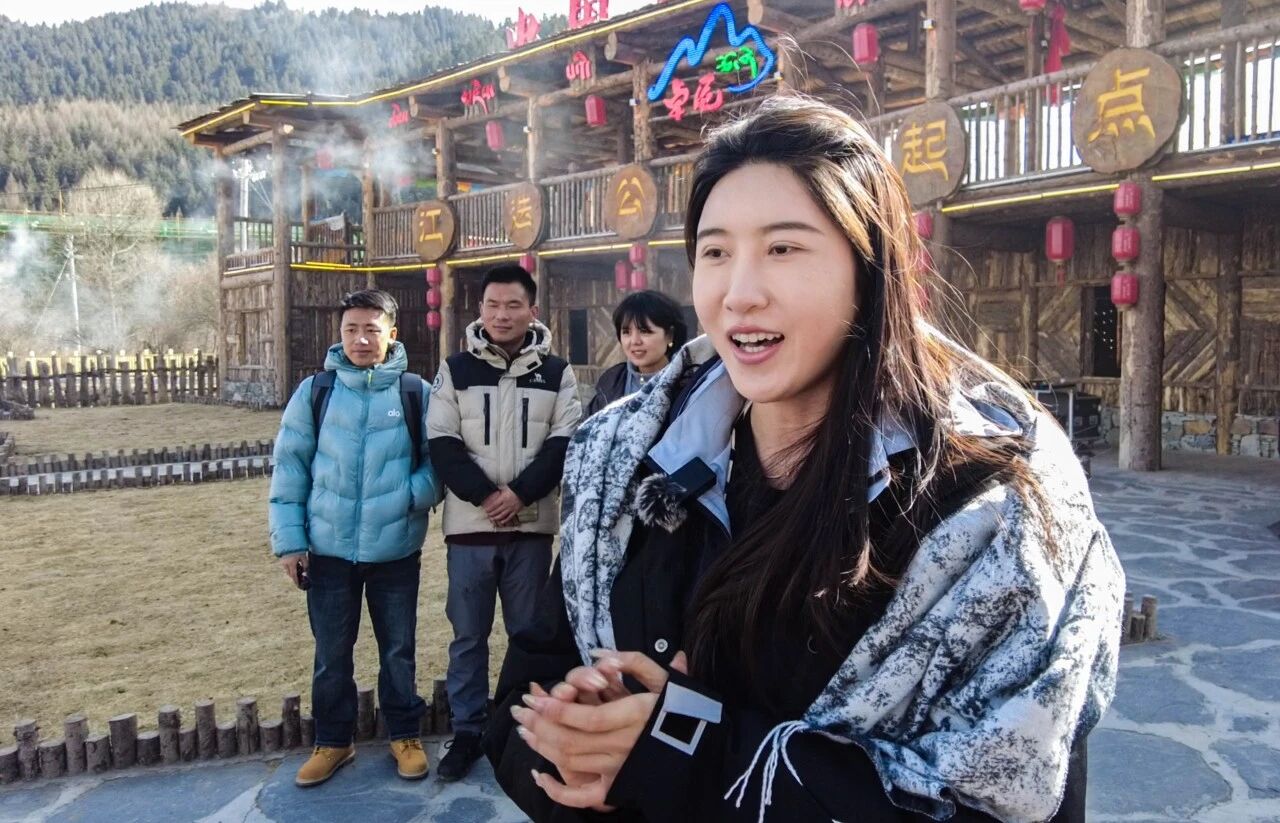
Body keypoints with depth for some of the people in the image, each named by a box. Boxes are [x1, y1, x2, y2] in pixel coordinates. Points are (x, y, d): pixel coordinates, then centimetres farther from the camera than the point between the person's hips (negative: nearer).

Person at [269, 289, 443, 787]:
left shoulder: (416, 393, -3)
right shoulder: (315, 391, -1)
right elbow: (289, 467, 0)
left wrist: (412, 496, -17)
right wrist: (289, 540, -3)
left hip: (396, 551, -1)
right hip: (328, 550, 1)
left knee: (398, 649, 13)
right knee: (331, 653, 14)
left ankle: (405, 736, 31)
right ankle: (333, 741, 32)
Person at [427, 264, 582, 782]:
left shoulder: (556, 373, 4)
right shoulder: (455, 371, 4)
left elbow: (565, 444, -2)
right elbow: (442, 445, -3)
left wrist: (520, 492, -14)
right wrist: (484, 495, -14)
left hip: (532, 525, 0)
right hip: (469, 524, 0)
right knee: (468, 635, 9)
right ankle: (467, 733, 21)